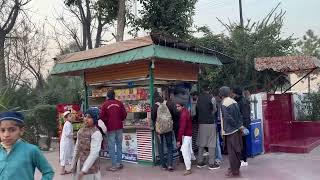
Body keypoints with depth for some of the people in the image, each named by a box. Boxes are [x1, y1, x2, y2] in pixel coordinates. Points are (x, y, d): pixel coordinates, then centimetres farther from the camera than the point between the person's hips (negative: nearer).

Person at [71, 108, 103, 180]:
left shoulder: (96, 133, -15)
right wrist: (73, 164, 15)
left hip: (90, 167, -7)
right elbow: (77, 148, 14)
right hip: (79, 164, 7)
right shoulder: (80, 131, 8)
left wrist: (84, 170, -21)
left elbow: (94, 153, -20)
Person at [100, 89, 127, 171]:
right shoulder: (119, 103, 0)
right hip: (119, 127, 3)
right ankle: (119, 163, 18)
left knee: (111, 146, 3)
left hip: (110, 128, -3)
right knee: (119, 145, 13)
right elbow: (124, 114, 0)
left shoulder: (105, 105, -6)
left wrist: (105, 123, 13)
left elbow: (102, 117, -6)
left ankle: (114, 165, 5)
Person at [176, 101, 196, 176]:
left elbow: (182, 128, -26)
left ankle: (188, 169, -2)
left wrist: (178, 140, -24)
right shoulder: (186, 112, 5)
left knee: (185, 151, -7)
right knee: (188, 149, 27)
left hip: (186, 135, -10)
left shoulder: (183, 115, -23)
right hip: (189, 134, 10)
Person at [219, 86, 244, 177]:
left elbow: (227, 117, -21)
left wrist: (235, 124, -10)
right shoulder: (234, 102, 6)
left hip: (230, 130, -7)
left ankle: (234, 171, 8)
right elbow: (239, 114, 7)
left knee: (232, 150, 1)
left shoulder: (224, 104, -14)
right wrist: (240, 125, 8)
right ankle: (236, 167, 28)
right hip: (237, 129, 7)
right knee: (237, 149, 16)